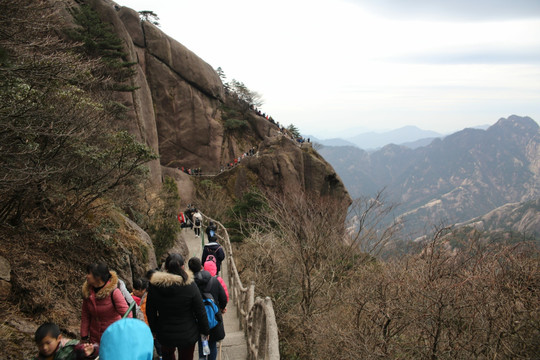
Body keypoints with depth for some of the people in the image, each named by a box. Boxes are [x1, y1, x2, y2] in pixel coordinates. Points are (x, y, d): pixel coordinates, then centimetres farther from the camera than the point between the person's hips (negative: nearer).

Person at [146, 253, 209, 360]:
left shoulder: (154, 285, -13)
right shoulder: (190, 284, -20)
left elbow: (150, 312, -1)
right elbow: (200, 311, -14)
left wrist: (154, 329, 15)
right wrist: (205, 331, 1)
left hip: (164, 334, 2)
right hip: (187, 335, -2)